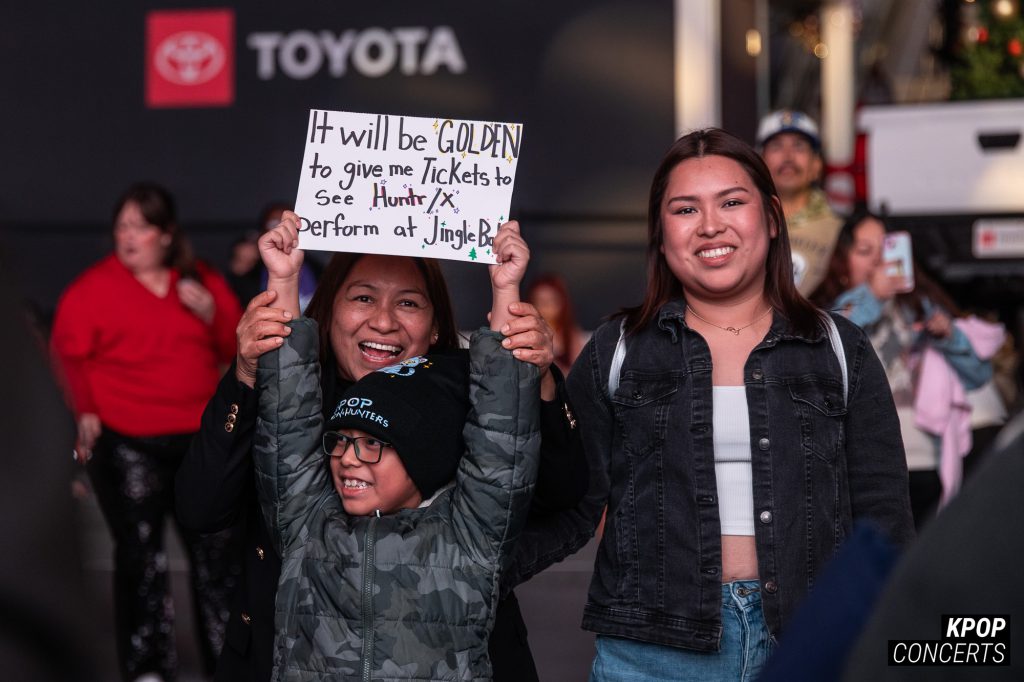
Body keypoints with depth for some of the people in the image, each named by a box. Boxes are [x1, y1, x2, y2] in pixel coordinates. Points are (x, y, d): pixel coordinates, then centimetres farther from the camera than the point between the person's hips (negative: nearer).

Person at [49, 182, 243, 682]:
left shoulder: (203, 282, 9)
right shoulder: (92, 288, -2)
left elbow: (236, 349, 12)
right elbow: (69, 352, -4)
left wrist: (211, 314, -7)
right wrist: (85, 411, -16)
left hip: (201, 437, 4)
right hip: (126, 443, -4)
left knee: (217, 545, 9)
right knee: (140, 552, -4)